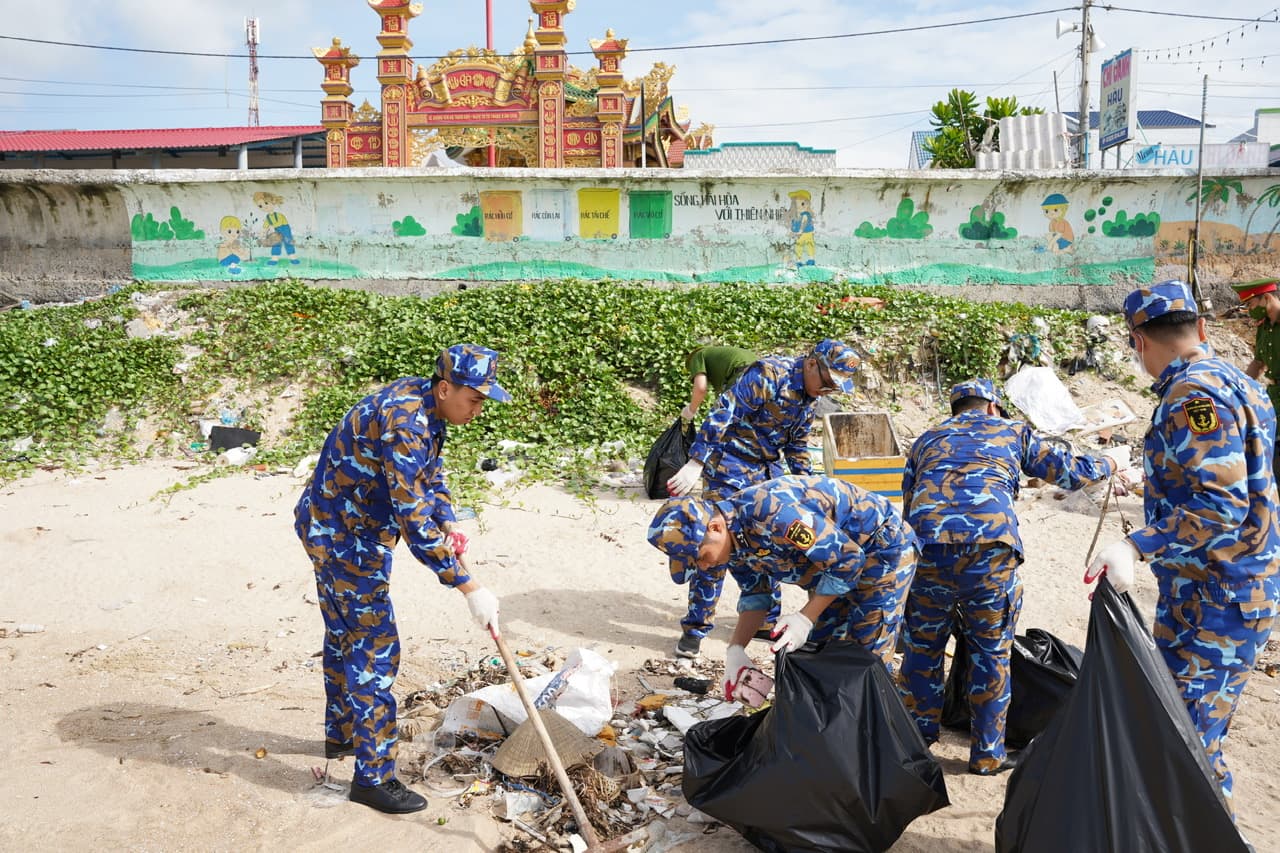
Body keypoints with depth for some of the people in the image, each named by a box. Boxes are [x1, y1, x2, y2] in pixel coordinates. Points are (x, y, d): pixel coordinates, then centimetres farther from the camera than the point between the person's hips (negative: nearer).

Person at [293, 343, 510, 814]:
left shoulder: (421, 401, 1)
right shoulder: (405, 423, -31)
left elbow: (430, 471, 17)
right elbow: (414, 523, -34)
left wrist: (448, 524, 1)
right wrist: (470, 588, -32)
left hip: (330, 526, 10)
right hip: (344, 536, -10)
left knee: (345, 634, 23)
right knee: (375, 648, -6)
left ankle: (341, 734, 41)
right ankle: (372, 776, 2)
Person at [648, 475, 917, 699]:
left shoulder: (772, 512, -39)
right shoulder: (732, 541, -9)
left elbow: (847, 559, -31)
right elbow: (755, 593, 0)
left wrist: (806, 618, -28)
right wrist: (736, 649, -15)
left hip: (882, 547, -9)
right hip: (833, 561, 9)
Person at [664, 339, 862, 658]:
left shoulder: (809, 395, 5)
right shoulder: (769, 375, -22)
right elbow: (724, 412, -28)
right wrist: (696, 463, -33)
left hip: (769, 470, 8)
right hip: (731, 466, -8)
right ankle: (695, 628, 3)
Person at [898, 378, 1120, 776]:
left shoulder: (927, 440, 29)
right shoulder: (1011, 431, 24)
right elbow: (1071, 472, 27)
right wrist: (1112, 461, 47)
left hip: (928, 549, 2)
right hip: (991, 551, -1)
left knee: (923, 645, 19)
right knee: (992, 653, 14)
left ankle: (918, 738, 30)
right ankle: (987, 754, 23)